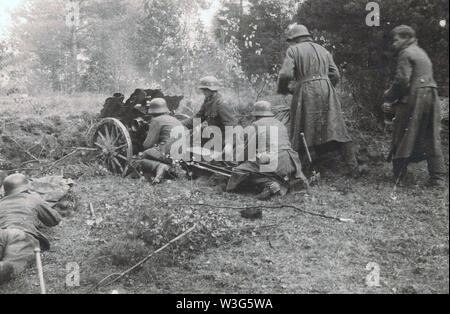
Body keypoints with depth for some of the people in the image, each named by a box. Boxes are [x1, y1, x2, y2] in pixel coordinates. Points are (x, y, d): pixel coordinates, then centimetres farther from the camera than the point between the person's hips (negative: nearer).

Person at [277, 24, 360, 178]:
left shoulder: (294, 50, 4)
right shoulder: (323, 50, 20)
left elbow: (285, 74, -9)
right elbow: (335, 75, 13)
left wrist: (282, 89, 9)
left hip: (306, 92, -4)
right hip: (326, 90, 4)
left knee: (300, 133, 5)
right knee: (337, 129, 3)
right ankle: (353, 169, 2)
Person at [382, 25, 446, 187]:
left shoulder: (405, 53, -4)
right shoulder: (421, 53, 23)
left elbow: (402, 81, -16)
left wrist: (389, 96, 1)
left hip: (413, 99, -8)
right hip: (431, 96, 8)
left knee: (403, 137, 1)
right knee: (432, 138, 6)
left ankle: (399, 177, 5)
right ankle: (438, 177, 5)